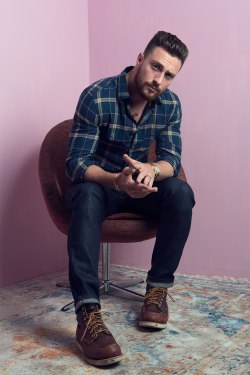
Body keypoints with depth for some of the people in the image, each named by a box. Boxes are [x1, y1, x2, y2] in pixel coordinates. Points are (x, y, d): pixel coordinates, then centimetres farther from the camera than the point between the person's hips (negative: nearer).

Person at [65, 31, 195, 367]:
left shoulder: (170, 104, -7)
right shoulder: (96, 96, -22)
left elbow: (172, 158, -10)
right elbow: (75, 163, -25)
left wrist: (151, 170, -36)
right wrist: (117, 180, -45)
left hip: (138, 186, 4)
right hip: (96, 183, -4)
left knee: (181, 193, -25)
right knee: (89, 197, -38)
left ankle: (158, 287, -14)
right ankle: (88, 313, -45)